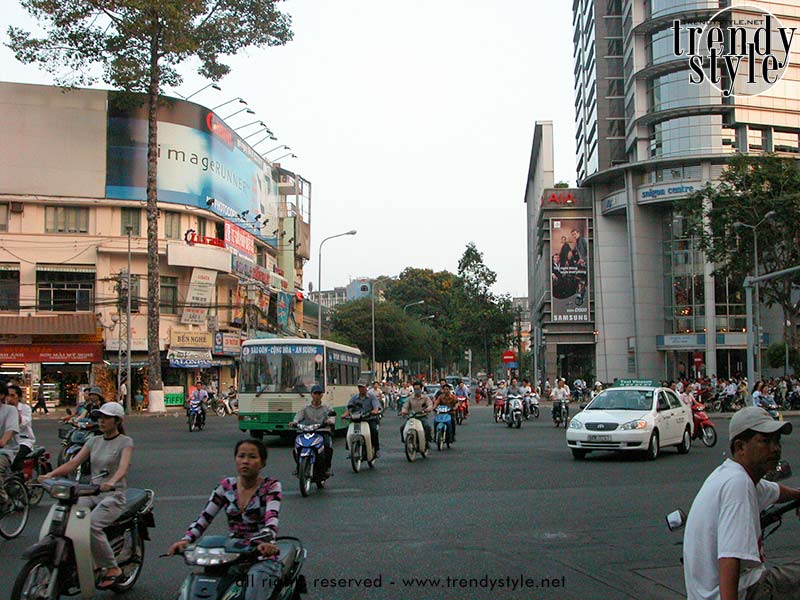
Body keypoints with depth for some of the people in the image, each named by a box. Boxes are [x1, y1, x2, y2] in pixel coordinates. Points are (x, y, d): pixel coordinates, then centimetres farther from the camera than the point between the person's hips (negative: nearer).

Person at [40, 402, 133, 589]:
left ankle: (112, 568, -15)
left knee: (92, 525, -30)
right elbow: (73, 462, 7)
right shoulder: (94, 441, 16)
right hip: (91, 493, 6)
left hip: (114, 495, -5)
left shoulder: (125, 442, -2)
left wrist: (111, 482, -40)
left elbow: (123, 466, -19)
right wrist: (51, 474, -11)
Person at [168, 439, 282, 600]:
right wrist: (186, 540, -15)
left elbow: (272, 519, -18)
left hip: (262, 558, -3)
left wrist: (266, 541, -39)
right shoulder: (226, 486, 9)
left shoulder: (271, 486, -2)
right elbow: (204, 518, 3)